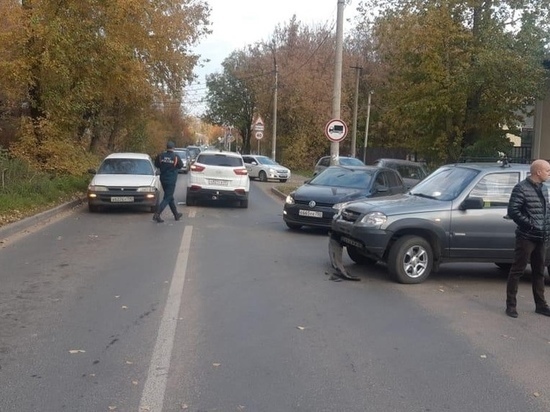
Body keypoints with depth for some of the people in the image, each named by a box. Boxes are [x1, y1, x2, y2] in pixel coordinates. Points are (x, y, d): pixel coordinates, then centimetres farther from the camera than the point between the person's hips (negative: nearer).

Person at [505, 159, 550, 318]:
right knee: (517, 271, -2)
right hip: (526, 237, -8)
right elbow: (513, 211, -19)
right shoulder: (521, 188, -12)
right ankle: (511, 305, 5)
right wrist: (530, 225, -19)